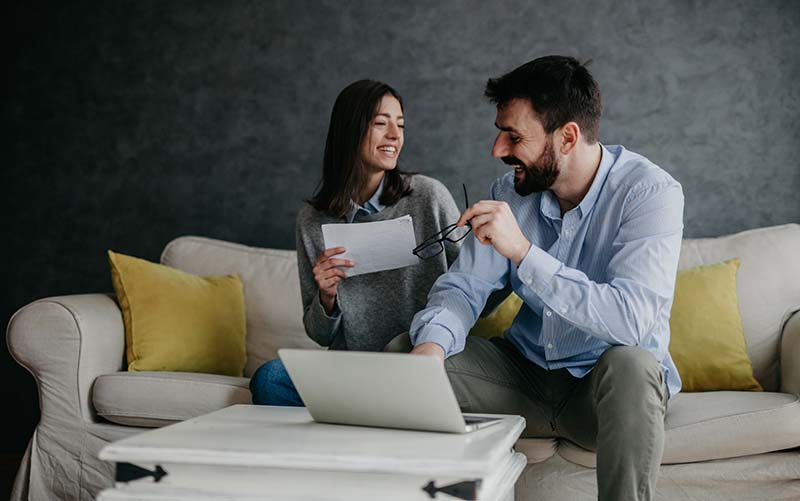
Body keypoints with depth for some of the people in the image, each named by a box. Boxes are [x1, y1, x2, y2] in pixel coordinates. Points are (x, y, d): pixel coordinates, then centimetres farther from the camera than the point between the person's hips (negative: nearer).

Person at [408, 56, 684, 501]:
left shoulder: (651, 192, -19)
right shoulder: (512, 191, -3)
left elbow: (632, 319, -32)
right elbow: (463, 287, -4)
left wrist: (523, 252, -36)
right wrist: (432, 343, -26)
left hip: (606, 387, -4)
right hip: (526, 371, 5)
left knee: (630, 364, -37)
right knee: (405, 353, -13)